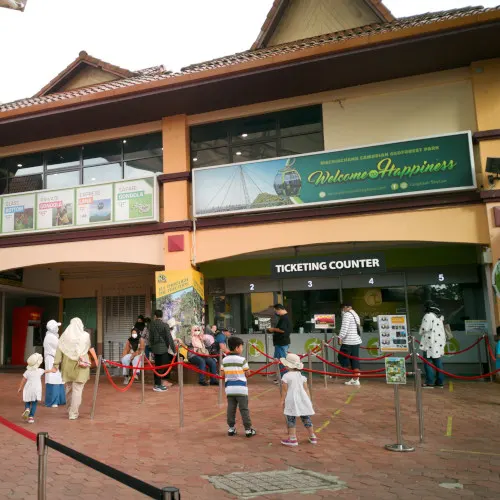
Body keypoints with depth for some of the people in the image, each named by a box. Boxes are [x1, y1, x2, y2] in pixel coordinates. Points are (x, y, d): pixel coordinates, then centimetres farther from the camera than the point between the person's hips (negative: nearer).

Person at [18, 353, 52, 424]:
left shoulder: (27, 372, -3)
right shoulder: (40, 371, -1)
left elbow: (23, 381, 1)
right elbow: (46, 371, 21)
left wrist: (20, 388, 16)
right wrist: (51, 370, 42)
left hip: (28, 389, 1)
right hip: (37, 390, -1)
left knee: (27, 402, 18)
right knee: (34, 403, 5)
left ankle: (27, 409, -10)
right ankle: (31, 417, -1)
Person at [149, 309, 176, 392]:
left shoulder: (152, 325, 3)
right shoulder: (165, 325, -11)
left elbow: (150, 338, 9)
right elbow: (169, 338, -12)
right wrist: (174, 349, -6)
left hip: (155, 348, 6)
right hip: (163, 349, -6)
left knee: (157, 367, 13)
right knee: (162, 367, 0)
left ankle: (157, 384, 19)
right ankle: (158, 385, 0)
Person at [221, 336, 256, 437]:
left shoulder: (225, 360, 4)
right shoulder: (242, 359, -9)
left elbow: (222, 374, 5)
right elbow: (247, 373, -5)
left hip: (229, 388, 4)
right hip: (241, 388, -4)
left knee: (231, 409, 12)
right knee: (244, 409, 3)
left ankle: (231, 428, 19)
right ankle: (248, 429, 8)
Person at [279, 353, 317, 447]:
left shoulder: (286, 376, -9)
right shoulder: (301, 376, 7)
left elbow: (285, 390, -7)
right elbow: (306, 389, 8)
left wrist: (282, 400, 1)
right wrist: (309, 399, 15)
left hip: (291, 400, -6)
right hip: (303, 399, 6)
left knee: (291, 419, 3)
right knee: (306, 418, 15)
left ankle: (292, 438, 3)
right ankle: (312, 437, 25)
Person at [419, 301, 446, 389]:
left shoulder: (428, 316, -14)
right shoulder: (440, 316, 12)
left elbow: (423, 329, -13)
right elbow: (442, 329, 18)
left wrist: (422, 332, 6)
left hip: (431, 343, -8)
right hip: (439, 342, 8)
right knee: (438, 362, 11)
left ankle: (430, 382, -3)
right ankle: (440, 382, 14)